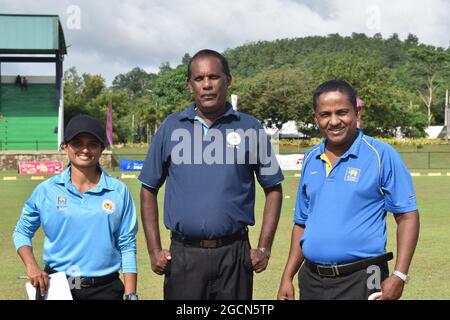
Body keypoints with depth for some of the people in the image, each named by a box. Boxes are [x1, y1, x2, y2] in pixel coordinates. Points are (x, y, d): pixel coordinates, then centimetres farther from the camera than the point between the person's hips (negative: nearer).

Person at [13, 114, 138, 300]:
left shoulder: (119, 191, -1)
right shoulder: (46, 190, 0)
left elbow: (127, 246, 1)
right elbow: (22, 231, 10)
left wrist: (130, 295, -2)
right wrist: (31, 266, -6)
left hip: (105, 289, 0)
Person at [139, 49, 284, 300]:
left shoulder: (249, 128, 3)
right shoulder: (171, 127, 5)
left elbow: (273, 189, 7)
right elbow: (149, 189, 9)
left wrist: (264, 249, 0)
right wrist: (154, 250, 3)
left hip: (234, 254, 0)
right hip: (183, 256, 1)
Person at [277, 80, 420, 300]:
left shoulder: (381, 155, -6)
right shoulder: (310, 159, 9)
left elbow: (407, 216, -7)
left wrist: (399, 276, -16)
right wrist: (287, 277, 10)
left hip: (359, 281, -5)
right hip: (311, 280, 5)